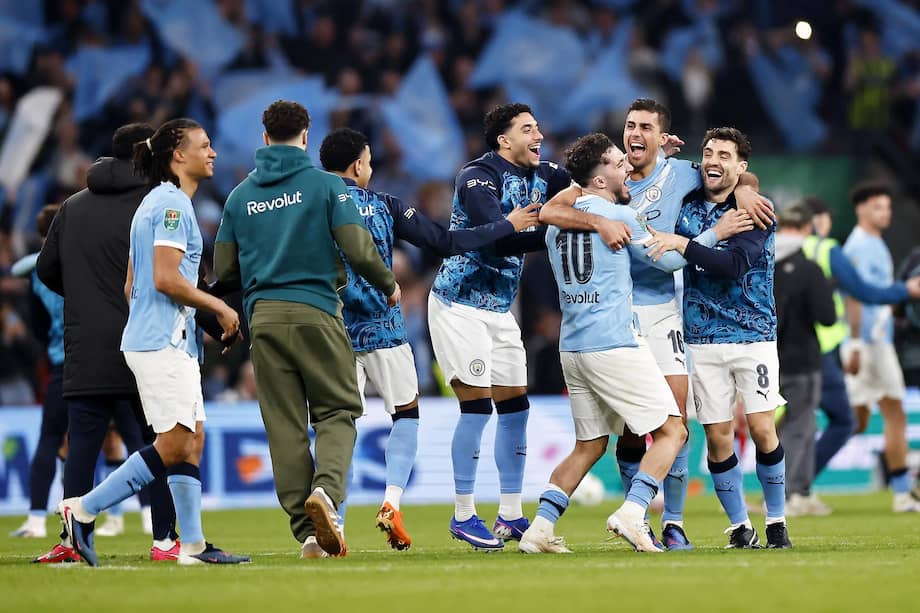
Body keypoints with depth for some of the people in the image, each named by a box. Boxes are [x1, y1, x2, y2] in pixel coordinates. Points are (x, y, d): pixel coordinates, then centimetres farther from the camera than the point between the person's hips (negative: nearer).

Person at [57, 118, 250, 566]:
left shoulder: (158, 202, 19)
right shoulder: (173, 204, -11)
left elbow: (131, 286, 21)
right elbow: (165, 278, -20)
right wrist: (219, 307, -11)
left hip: (173, 342, 10)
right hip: (163, 342, -10)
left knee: (192, 441, 6)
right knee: (174, 445, -10)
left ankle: (193, 544, 3)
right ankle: (83, 509, -7)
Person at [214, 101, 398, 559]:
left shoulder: (240, 195, 10)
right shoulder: (325, 184, -2)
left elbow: (223, 271, 11)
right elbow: (358, 249, -7)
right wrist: (389, 286, 12)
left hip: (262, 316, 3)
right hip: (316, 312, -3)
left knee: (284, 425, 4)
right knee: (338, 411, 6)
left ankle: (308, 531, 0)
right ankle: (326, 489, -22)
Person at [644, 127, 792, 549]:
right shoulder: (686, 206, 6)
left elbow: (733, 264, -21)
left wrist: (682, 244, -29)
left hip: (753, 336, -3)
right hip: (703, 341, 3)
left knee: (761, 428, -9)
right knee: (717, 436, -1)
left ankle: (776, 522, 6)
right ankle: (740, 527, 10)